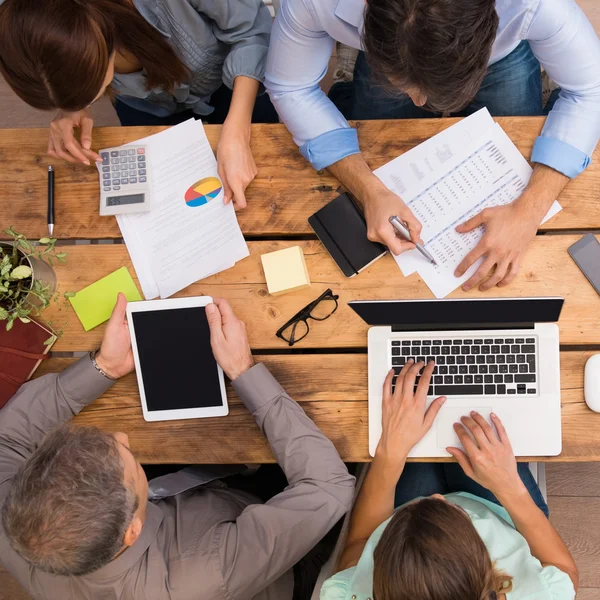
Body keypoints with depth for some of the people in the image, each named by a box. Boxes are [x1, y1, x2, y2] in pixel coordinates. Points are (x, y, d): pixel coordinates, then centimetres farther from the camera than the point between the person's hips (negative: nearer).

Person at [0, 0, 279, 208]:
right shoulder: (39, 32, -34)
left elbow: (252, 31, -30)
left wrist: (236, 134, -40)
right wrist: (71, 108, -31)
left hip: (228, 81, -1)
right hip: (146, 106, 2)